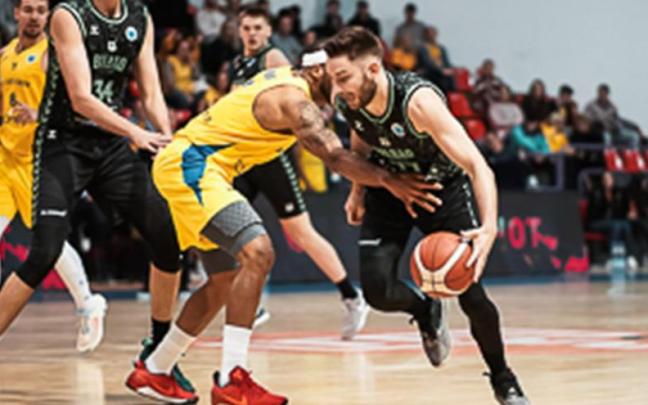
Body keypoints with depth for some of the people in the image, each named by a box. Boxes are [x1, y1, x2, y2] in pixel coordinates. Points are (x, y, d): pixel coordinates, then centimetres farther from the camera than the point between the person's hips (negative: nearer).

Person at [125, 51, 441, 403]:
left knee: (225, 281, 16)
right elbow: (336, 158, -27)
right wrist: (388, 180, -28)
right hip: (189, 164, -11)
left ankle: (153, 371, 27)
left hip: (187, 165, 11)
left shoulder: (285, 79, 13)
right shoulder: (293, 98, -17)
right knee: (258, 253, -24)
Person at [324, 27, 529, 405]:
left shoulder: (418, 100, -38)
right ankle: (427, 313, 20)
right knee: (377, 291, -16)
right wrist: (358, 189, 4)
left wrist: (489, 227, -58)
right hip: (389, 187, 4)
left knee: (471, 295, -9)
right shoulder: (346, 102, -22)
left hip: (443, 186, -4)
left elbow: (477, 165, -44)